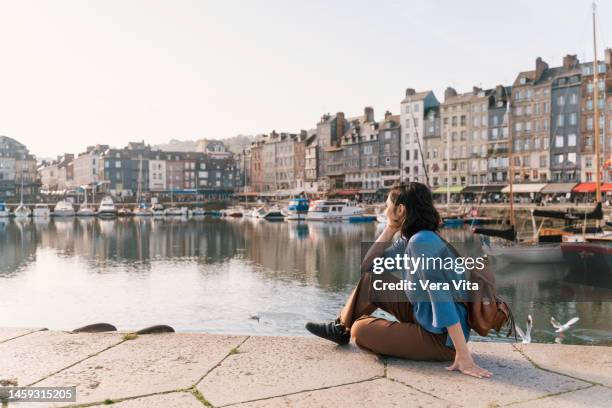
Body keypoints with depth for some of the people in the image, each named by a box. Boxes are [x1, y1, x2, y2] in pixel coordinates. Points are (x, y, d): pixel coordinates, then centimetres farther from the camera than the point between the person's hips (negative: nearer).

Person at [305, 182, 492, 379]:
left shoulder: (422, 241, -25)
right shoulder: (408, 239, 4)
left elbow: (442, 299, -30)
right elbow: (369, 265, 9)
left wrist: (463, 356, -30)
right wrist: (390, 229, 1)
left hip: (441, 337, -9)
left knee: (360, 330, -5)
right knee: (371, 279, 9)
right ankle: (341, 327, 23)